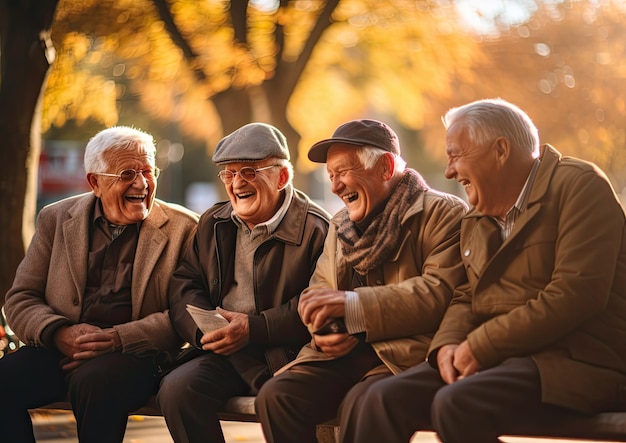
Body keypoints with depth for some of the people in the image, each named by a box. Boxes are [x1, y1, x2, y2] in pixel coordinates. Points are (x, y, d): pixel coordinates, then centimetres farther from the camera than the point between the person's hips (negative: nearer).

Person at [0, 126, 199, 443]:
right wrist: (59, 333, -12)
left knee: (94, 380, -35)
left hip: (136, 355, -3)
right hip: (62, 351, 3)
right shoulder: (55, 219, 12)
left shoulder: (183, 229, 3)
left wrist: (118, 338, -19)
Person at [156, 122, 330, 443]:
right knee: (176, 389, -22)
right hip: (227, 354, 5)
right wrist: (204, 329, -7)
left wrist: (254, 328, -16)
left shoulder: (315, 229, -4)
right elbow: (184, 284, 14)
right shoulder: (212, 224, 17)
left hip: (287, 354, -5)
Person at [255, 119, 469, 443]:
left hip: (408, 355, -6)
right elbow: (317, 290, 22)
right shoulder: (341, 224, 22)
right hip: (344, 354, 6)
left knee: (360, 405, -35)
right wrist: (323, 330, -4)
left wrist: (352, 304, -20)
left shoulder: (444, 214, -2)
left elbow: (440, 292, -15)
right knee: (275, 396, -19)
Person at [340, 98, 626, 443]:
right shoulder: (475, 221, 20)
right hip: (492, 361, 7)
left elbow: (577, 294, -16)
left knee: (456, 404, -33)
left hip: (574, 361, -7)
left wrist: (480, 346, -15)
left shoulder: (578, 185, -5)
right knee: (381, 401, -15)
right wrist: (448, 344, -4)